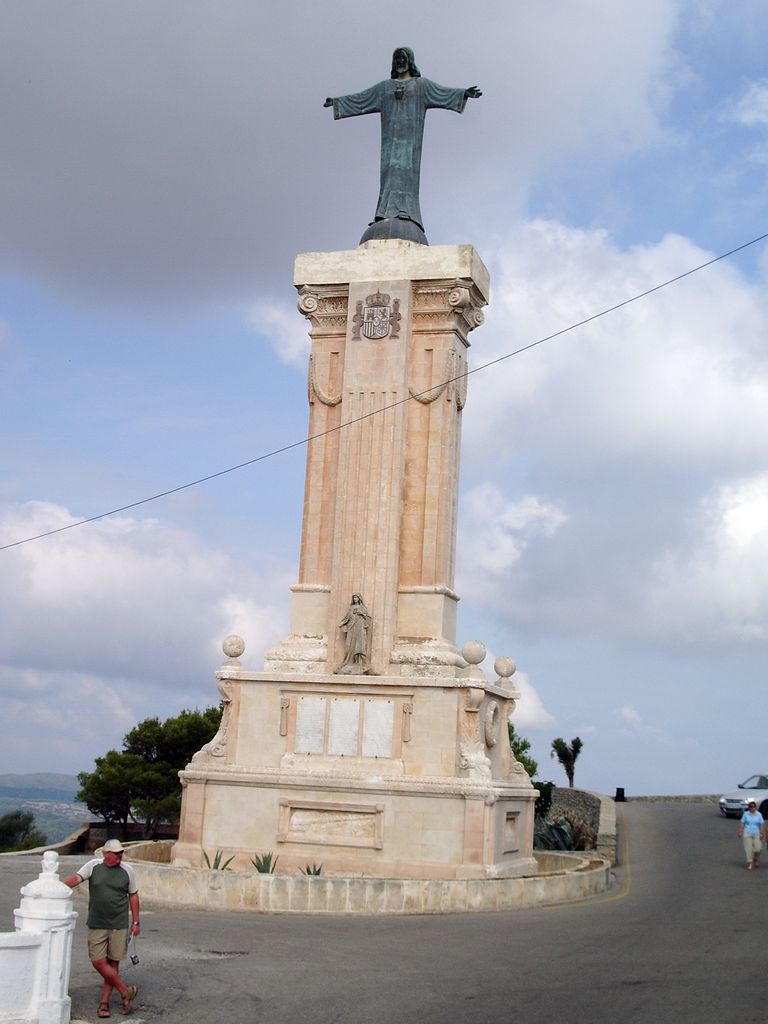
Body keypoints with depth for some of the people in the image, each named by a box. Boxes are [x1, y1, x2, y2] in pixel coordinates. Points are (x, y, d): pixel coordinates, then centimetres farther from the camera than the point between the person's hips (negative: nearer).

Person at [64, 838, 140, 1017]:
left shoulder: (127, 871, 0)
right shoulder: (93, 866, -2)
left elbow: (133, 895, 9)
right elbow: (76, 878, -16)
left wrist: (135, 922, 9)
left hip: (119, 925, 0)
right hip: (96, 926, 0)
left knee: (113, 963, 4)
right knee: (98, 962, -5)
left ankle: (104, 1002, 16)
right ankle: (126, 992, 9)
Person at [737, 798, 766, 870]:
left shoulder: (759, 815, 2)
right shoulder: (745, 814, 1)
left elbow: (762, 824, 0)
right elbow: (741, 824, 1)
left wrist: (762, 834, -8)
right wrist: (740, 833, -5)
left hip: (756, 834, 0)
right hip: (747, 834, 0)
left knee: (758, 848, -8)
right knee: (748, 849, -4)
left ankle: (756, 859, 22)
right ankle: (750, 863, 4)